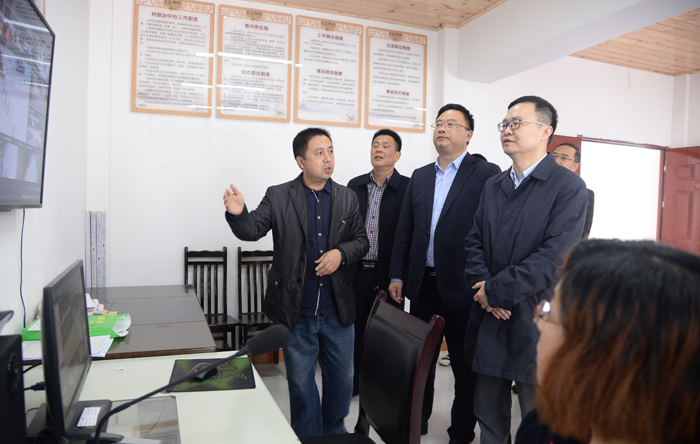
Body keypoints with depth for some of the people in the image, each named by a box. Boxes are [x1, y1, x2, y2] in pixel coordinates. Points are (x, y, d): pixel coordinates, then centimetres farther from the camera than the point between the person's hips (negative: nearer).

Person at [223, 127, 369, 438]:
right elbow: (252, 229, -10)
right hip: (297, 311, -2)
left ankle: (334, 432, 43)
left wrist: (341, 253, -14)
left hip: (338, 310, 3)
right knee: (301, 381, 13)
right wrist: (238, 214, -31)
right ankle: (308, 437, 36)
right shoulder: (278, 196, -3)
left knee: (342, 378, 18)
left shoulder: (347, 198, 4)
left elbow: (361, 240, 6)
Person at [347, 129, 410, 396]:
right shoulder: (355, 185, 10)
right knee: (354, 329, 13)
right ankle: (351, 384, 30)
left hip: (388, 274, -4)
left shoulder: (407, 188, -5)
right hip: (357, 272, 4)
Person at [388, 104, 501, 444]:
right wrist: (397, 275, 7)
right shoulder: (419, 176, 12)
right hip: (423, 285, 5)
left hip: (461, 288, -5)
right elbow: (404, 230, 11)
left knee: (465, 366, 10)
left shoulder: (487, 174, -5)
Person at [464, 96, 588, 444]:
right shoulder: (493, 186, 13)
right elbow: (475, 241, 8)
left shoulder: (569, 186, -8)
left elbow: (554, 255, -17)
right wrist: (482, 288, -9)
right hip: (489, 316, 6)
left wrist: (497, 290, -16)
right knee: (488, 415, 18)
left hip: (535, 319, -5)